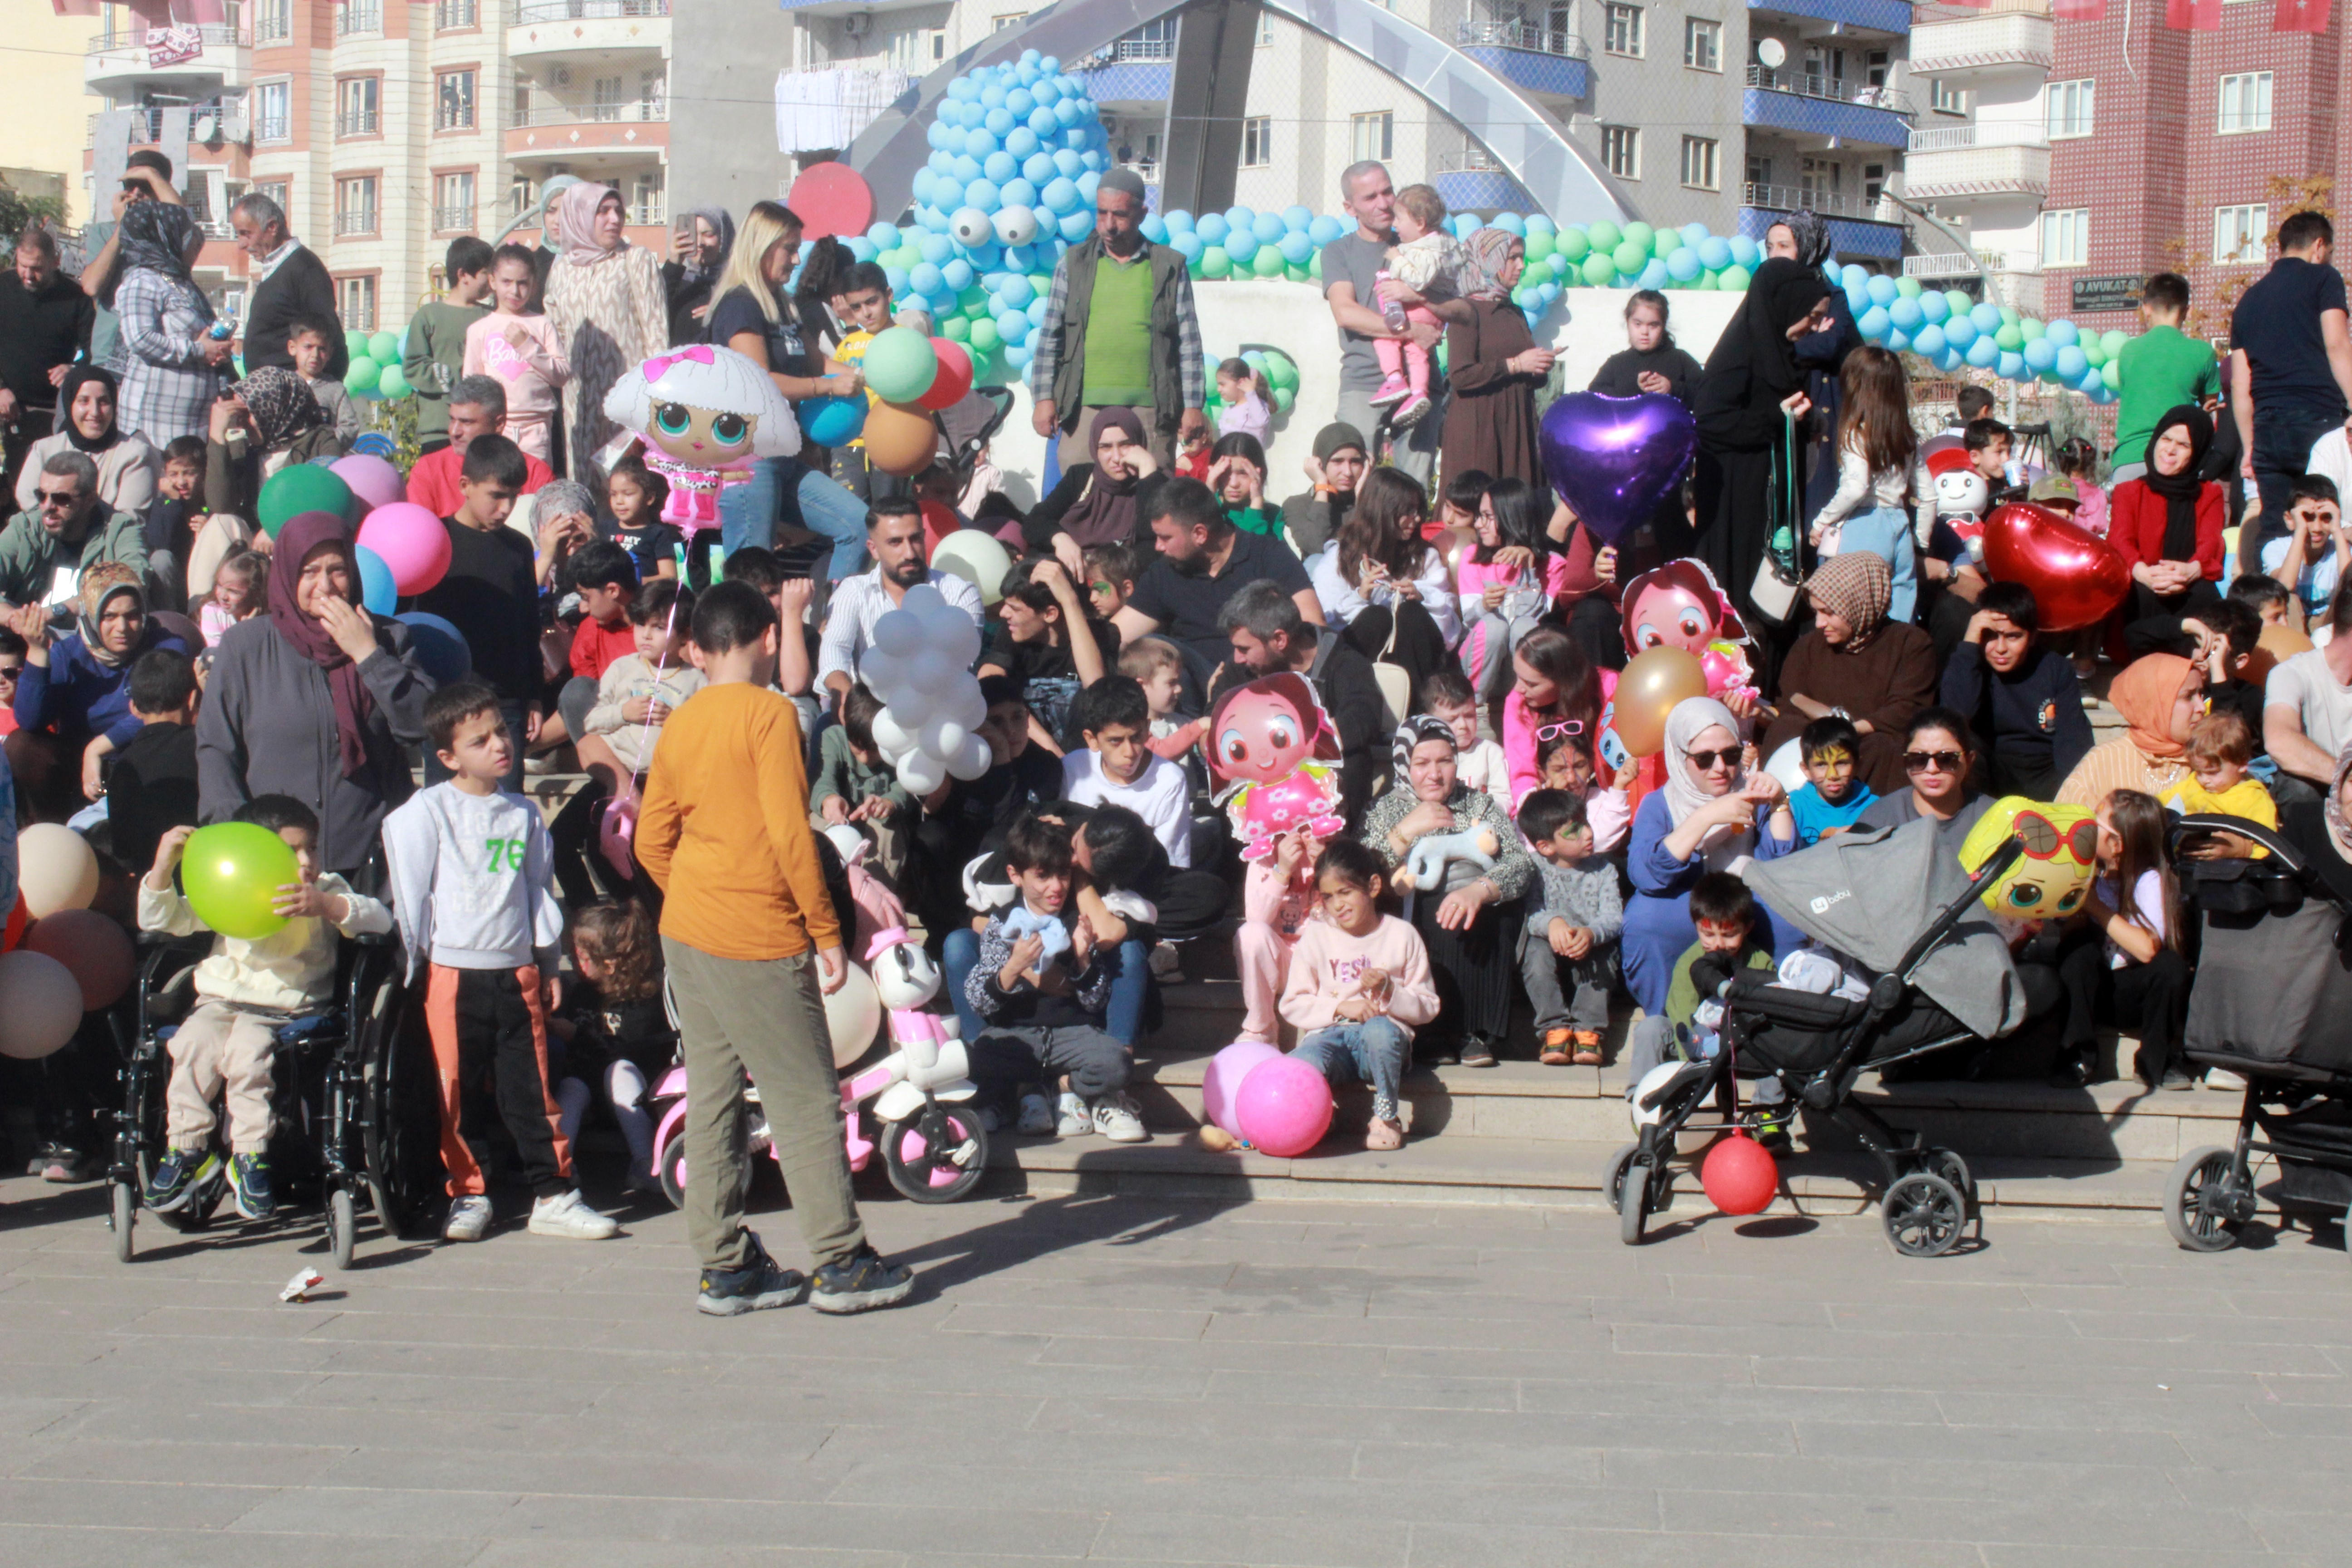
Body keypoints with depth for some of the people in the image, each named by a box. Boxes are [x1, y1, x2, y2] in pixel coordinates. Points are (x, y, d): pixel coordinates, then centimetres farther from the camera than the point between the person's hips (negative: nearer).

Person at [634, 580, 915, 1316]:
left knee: (711, 1096, 10)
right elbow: (790, 833, -17)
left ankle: (725, 1266, 13)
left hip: (685, 931, 7)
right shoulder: (770, 713, -11)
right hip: (759, 941, -7)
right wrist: (827, 932, -11)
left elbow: (652, 841, 12)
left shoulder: (679, 725, 9)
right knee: (806, 1100, 1)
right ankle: (842, 1262, 6)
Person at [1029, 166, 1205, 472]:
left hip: (1150, 409, -1)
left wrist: (1193, 405, 2)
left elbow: (1189, 341, 9)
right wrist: (1044, 397, 4)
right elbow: (1050, 337, 13)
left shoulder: (1170, 267, 10)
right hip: (1085, 407, 1)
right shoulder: (1073, 264, 13)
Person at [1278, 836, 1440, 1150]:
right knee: (1302, 1066, -37)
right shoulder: (1316, 936, 8)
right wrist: (1340, 1007, -10)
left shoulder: (1402, 935, 6)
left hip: (1383, 1038, 1)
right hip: (1331, 1036, -1)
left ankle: (1387, 1115, -15)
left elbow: (1428, 1007, 7)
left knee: (1380, 1029, -39)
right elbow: (1293, 1005, 5)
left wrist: (1389, 990, -11)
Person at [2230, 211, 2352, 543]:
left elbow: (2240, 386, 19)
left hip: (2268, 429, 5)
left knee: (2274, 534, 2)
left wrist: (2250, 448, 21)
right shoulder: (2322, 278, 5)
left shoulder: (2249, 299, 21)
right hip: (2319, 422, -5)